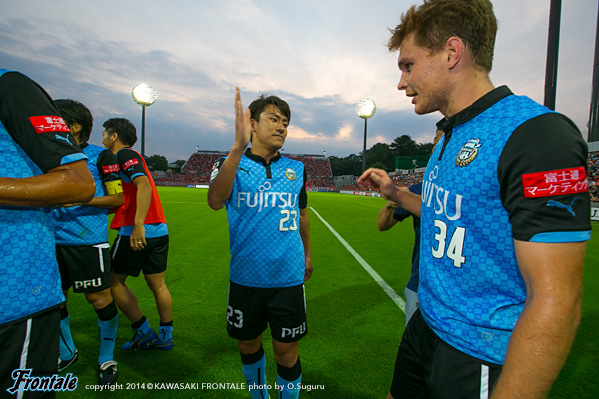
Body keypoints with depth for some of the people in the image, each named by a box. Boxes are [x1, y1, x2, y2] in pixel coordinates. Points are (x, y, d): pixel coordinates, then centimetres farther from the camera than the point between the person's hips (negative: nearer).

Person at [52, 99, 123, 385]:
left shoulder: (100, 156, -4)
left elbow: (118, 198, -7)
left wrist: (80, 200, -17)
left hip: (89, 242, -6)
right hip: (55, 241, 6)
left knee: (99, 299, 0)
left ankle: (106, 359, 21)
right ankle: (67, 353, 38)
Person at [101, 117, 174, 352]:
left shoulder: (125, 155, -5)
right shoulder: (130, 156, 23)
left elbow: (144, 185, -23)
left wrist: (138, 225, -31)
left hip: (137, 232, -8)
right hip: (159, 230, 9)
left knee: (115, 281, 9)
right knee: (157, 285, 12)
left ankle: (144, 332, 13)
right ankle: (165, 336, 20)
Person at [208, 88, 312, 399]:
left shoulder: (296, 170, 3)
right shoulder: (232, 164, -5)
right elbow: (215, 201, -27)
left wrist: (307, 254, 23)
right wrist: (239, 146, -39)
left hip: (288, 278, 1)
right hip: (246, 277, 0)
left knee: (287, 353, 9)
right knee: (248, 345, 19)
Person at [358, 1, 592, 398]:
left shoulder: (536, 134, -22)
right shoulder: (450, 138, 7)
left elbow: (555, 305, -25)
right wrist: (396, 194, 12)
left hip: (481, 356, -8)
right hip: (427, 327, 8)